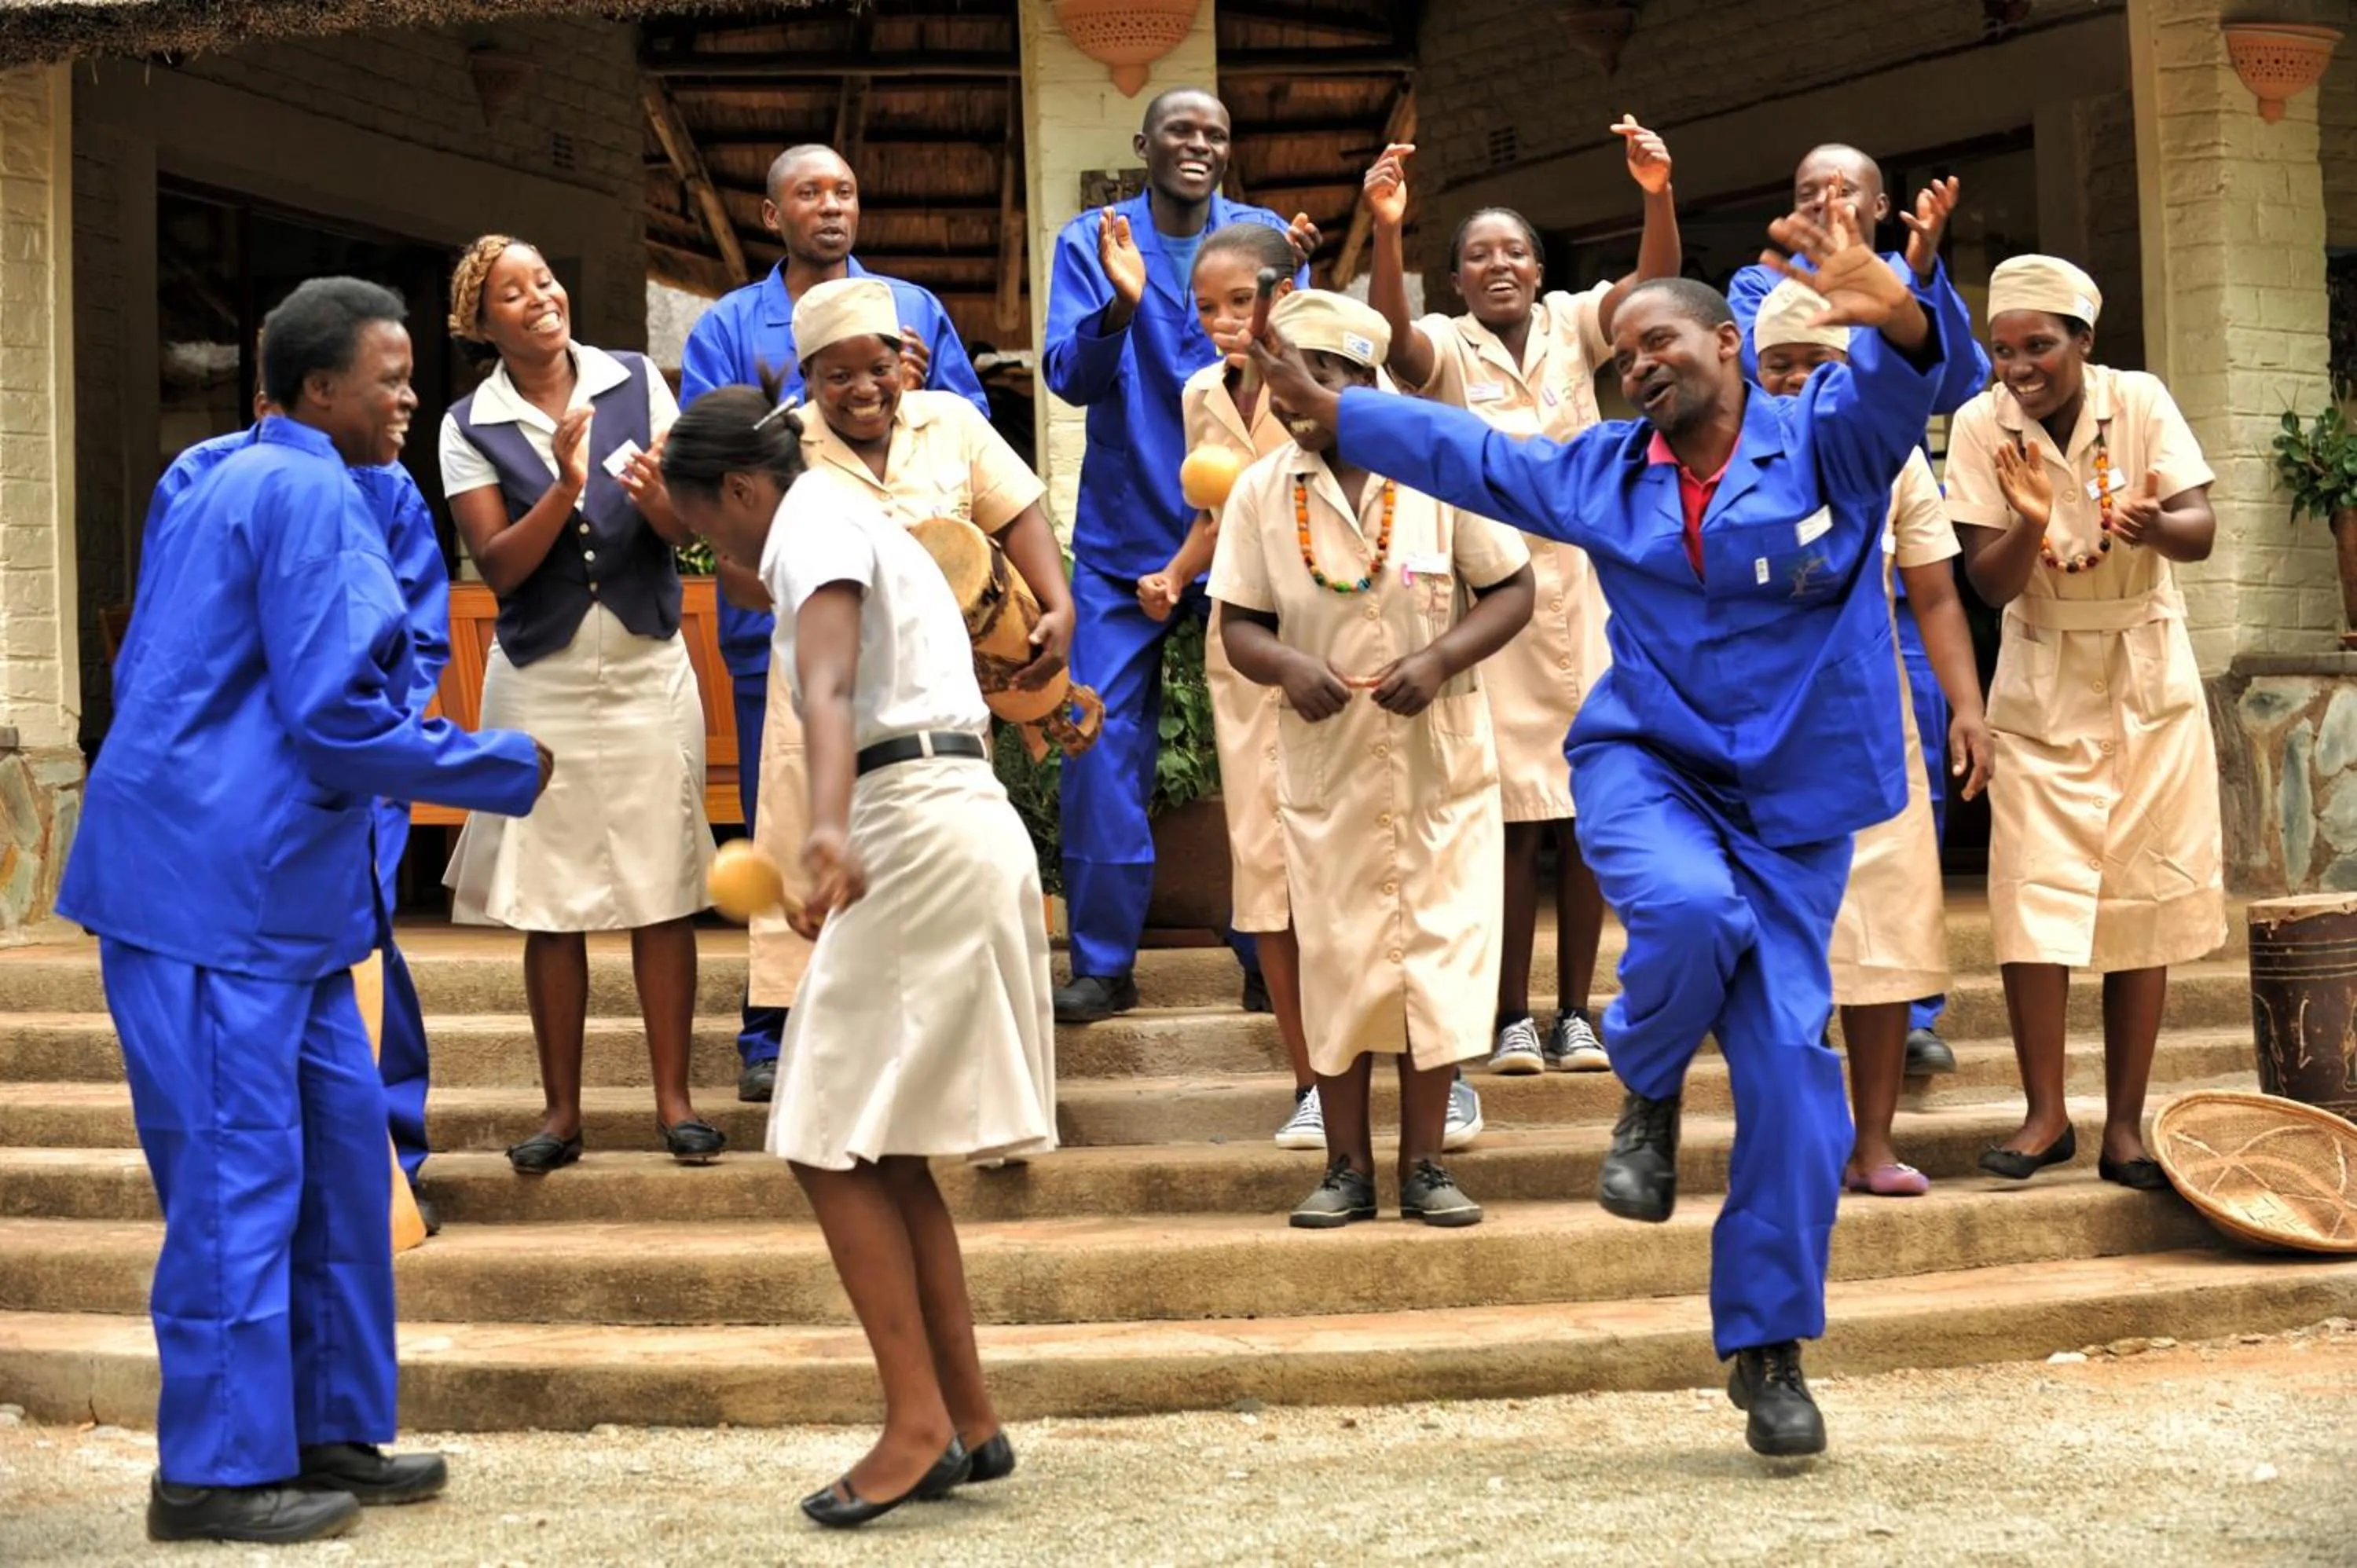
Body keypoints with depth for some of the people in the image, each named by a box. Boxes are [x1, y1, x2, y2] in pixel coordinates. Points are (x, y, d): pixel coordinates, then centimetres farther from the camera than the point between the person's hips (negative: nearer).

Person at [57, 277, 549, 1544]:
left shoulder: (224, 486, 18)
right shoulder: (310, 497, -13)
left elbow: (149, 681, 23)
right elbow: (336, 717, -19)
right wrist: (514, 771, -8)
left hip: (263, 887, 10)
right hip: (220, 891, -10)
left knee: (340, 1149, 13)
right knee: (239, 1176, -4)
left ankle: (330, 1435, 21)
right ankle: (215, 1471, 5)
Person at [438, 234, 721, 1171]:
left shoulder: (637, 382, 1)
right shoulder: (470, 427, -1)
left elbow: (684, 528, -2)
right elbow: (499, 566, -8)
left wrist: (653, 494, -24)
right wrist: (566, 486, -22)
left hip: (649, 670, 0)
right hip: (541, 680, 0)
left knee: (662, 893, 2)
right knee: (549, 903, 4)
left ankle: (673, 1099, 12)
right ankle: (562, 1110, 15)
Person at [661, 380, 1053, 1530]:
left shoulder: (815, 519, -6)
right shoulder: (859, 520, 24)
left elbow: (828, 684, -26)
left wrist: (827, 827, -42)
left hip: (916, 830, -10)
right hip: (956, 828, 10)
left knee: (832, 1142, -6)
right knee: (881, 1150, 11)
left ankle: (920, 1421, -5)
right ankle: (968, 1422, 14)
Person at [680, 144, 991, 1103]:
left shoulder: (913, 307, 14)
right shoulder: (728, 326, 10)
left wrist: (919, 390, -13)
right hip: (776, 603, -1)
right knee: (779, 818, 0)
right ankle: (772, 1031, 7)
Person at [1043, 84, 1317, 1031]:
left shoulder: (1263, 237, 3)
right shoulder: (1090, 242, 2)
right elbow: (1069, 377, -9)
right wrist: (1120, 307, -28)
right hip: (1124, 531, 0)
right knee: (1101, 744, -3)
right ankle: (1103, 962, 8)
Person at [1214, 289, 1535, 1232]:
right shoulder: (1261, 492, -2)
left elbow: (1510, 592, -1)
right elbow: (1239, 624, 4)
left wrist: (1439, 660, -18)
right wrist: (1288, 666, -18)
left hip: (1442, 761, -1)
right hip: (1326, 762, 1)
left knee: (1439, 952, 3)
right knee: (1336, 959, 5)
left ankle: (1424, 1164, 14)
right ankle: (1348, 1167, 16)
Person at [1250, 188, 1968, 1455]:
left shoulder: (1825, 436, -2)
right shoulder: (1602, 471, 11)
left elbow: (1899, 376, -21)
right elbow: (1461, 449, 22)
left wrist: (1894, 315, -44)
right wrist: (1327, 408, 23)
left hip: (1794, 797, -1)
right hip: (1646, 764, 2)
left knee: (1787, 1065, -5)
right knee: (1688, 912, -34)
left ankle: (1768, 1349, 10)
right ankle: (1647, 1092, 1)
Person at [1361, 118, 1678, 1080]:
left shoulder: (1572, 326, 5)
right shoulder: (1446, 350, -2)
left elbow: (1654, 284, -12)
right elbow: (1390, 333, -24)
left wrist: (1658, 195, -31)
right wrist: (1386, 231, -41)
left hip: (1583, 584, 3)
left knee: (1585, 806, 5)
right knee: (1512, 808, -3)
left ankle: (1576, 1013, 14)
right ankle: (1514, 1018, 6)